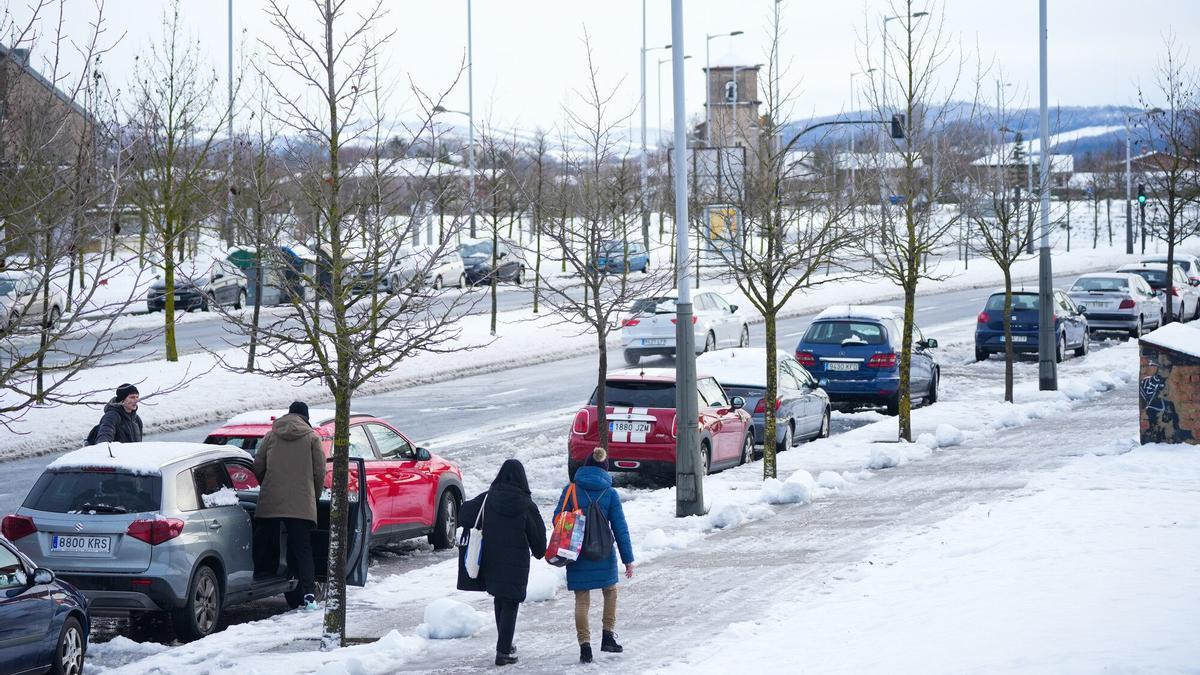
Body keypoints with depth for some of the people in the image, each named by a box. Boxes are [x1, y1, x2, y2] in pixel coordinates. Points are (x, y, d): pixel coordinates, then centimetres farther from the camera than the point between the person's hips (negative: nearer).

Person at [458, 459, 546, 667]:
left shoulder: (487, 499, -7)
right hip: (516, 562, -3)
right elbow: (538, 534, -5)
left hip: (491, 561, 3)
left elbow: (464, 517, -2)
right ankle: (503, 651, -4)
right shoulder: (526, 505, -10)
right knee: (510, 604, 2)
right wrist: (539, 552, 16)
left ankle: (505, 645, 28)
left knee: (500, 600, 20)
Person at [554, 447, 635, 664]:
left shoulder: (570, 490, -3)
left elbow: (557, 521, -2)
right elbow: (620, 528, -3)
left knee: (582, 601, 8)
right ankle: (608, 636, 18)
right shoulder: (610, 494, -4)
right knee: (610, 592, 23)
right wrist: (628, 559, 1)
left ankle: (585, 646, 2)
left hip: (577, 556, 0)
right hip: (603, 555, 0)